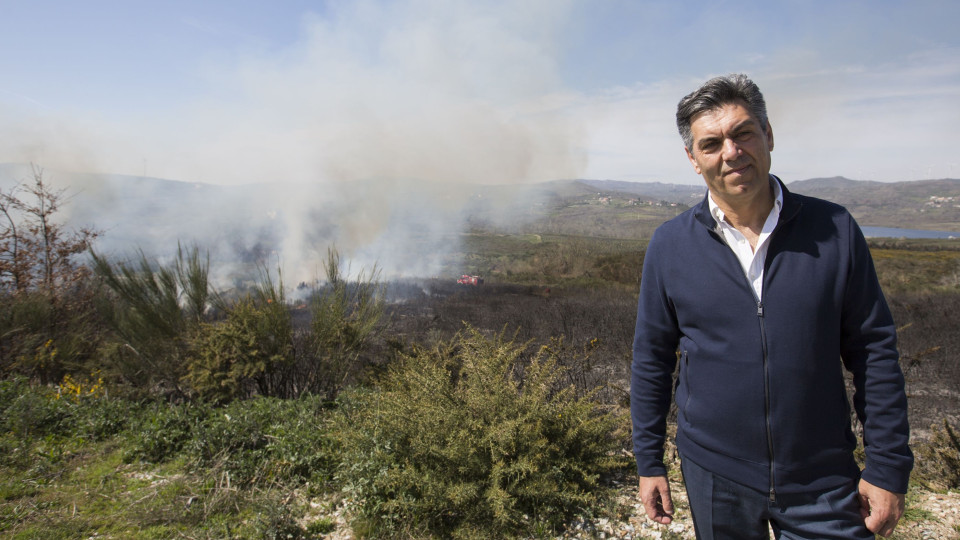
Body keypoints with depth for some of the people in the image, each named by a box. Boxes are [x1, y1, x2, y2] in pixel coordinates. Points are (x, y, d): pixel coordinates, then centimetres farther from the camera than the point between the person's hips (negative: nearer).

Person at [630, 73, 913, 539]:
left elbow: (874, 351, -1)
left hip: (823, 483, 0)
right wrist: (649, 462, 2)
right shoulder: (669, 246, -6)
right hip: (714, 477, 1)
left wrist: (888, 467, -2)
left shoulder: (834, 230, -6)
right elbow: (651, 359, 0)